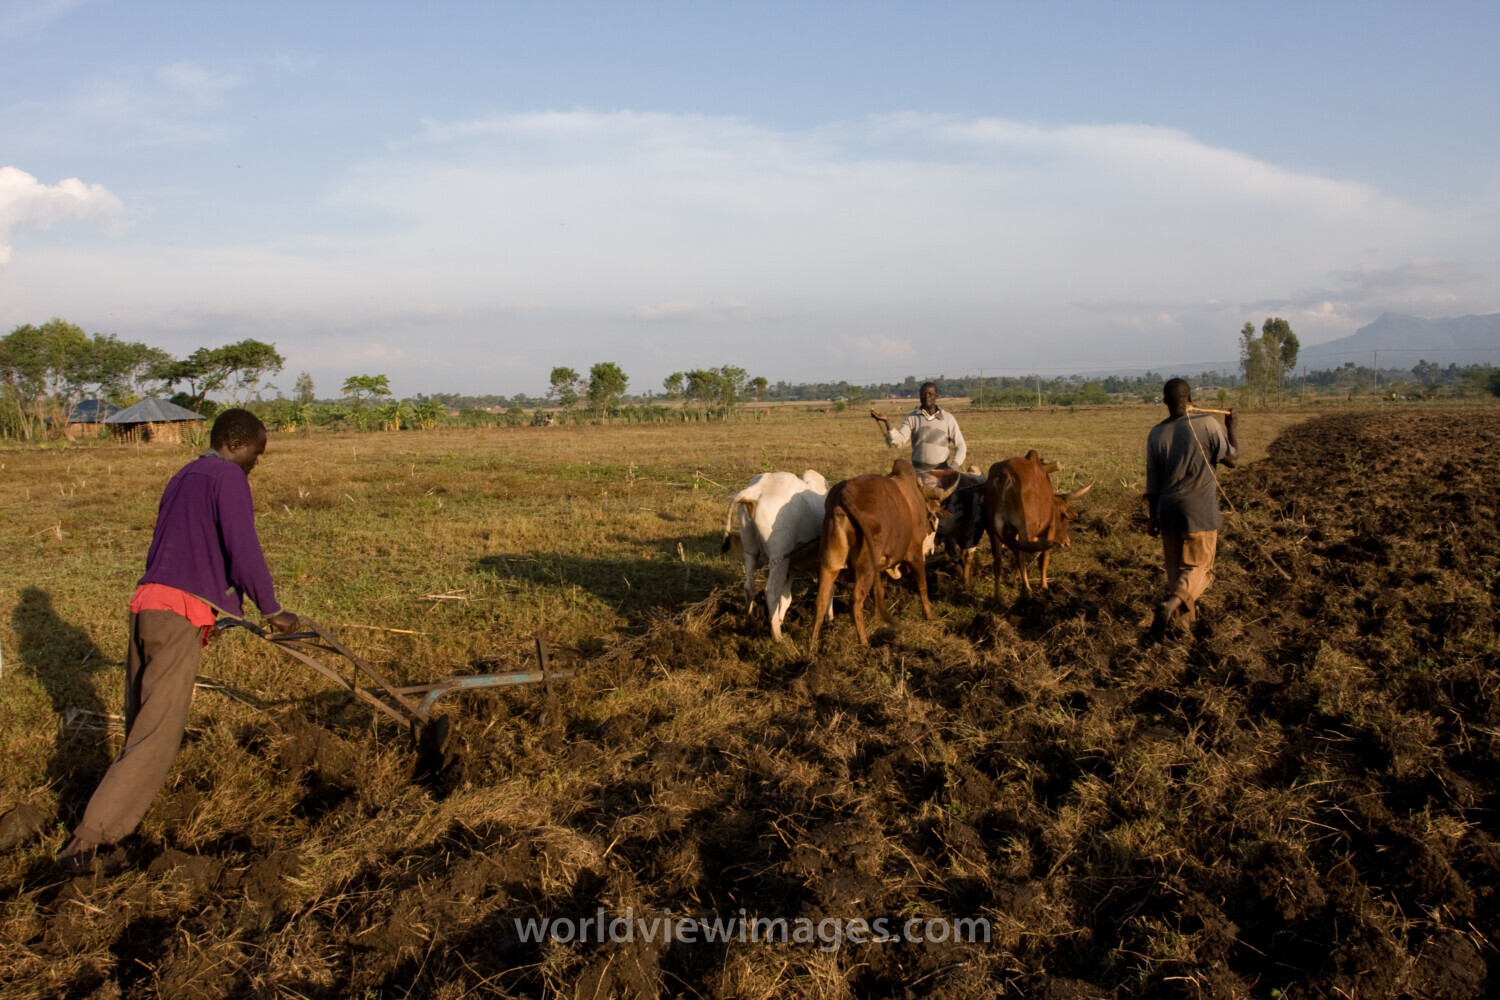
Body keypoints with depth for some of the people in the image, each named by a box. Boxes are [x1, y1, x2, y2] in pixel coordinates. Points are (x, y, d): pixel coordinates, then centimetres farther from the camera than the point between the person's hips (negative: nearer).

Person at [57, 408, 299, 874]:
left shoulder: (182, 478, 23)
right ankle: (88, 835, -11)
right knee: (158, 735, -7)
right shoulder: (227, 477, -4)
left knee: (142, 726, 21)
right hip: (179, 615, -9)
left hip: (145, 605, 9)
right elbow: (243, 550, -12)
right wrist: (271, 610, -1)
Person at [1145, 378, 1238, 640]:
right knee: (1198, 567, 1)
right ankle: (1171, 604, -24)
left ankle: (1186, 615, 24)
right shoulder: (1206, 425, -11)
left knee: (1175, 566, 17)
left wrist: (1153, 516, 14)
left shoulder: (1157, 434, 2)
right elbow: (1232, 458, 0)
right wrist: (1231, 427, 14)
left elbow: (1153, 481, 5)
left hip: (1168, 510, 4)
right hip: (1200, 511, -4)